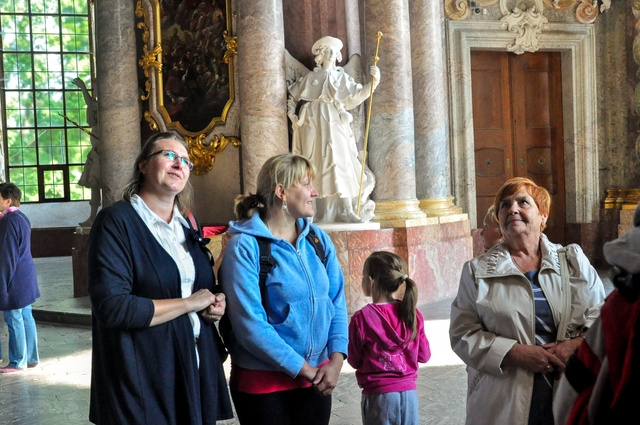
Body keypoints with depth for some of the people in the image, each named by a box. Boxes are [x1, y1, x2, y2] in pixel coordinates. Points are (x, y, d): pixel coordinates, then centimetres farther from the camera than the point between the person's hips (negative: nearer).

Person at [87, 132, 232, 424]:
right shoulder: (116, 221, -11)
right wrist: (190, 303, -16)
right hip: (142, 378, -7)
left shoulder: (188, 223, 13)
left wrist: (216, 301, 1)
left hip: (197, 369, 7)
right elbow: (112, 307, -22)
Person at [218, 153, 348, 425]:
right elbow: (249, 324, -18)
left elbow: (336, 302, 4)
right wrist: (303, 368, -15)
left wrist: (336, 359, -10)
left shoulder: (319, 240, 6)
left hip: (316, 380, 5)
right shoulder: (245, 247, -12)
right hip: (263, 383, -5)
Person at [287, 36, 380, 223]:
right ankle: (318, 212, 0)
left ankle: (346, 210, -14)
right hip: (313, 124, 0)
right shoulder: (309, 77, 13)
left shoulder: (342, 77, 14)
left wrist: (373, 81, -14)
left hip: (334, 123, 0)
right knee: (317, 165, -2)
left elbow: (357, 94, 0)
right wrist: (293, 116, 3)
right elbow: (292, 96, 18)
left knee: (340, 161, -10)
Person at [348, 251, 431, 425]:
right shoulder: (412, 314, -4)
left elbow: (354, 361, -5)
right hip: (409, 393, 4)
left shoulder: (362, 318, -15)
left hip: (378, 396, -3)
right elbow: (424, 355, 5)